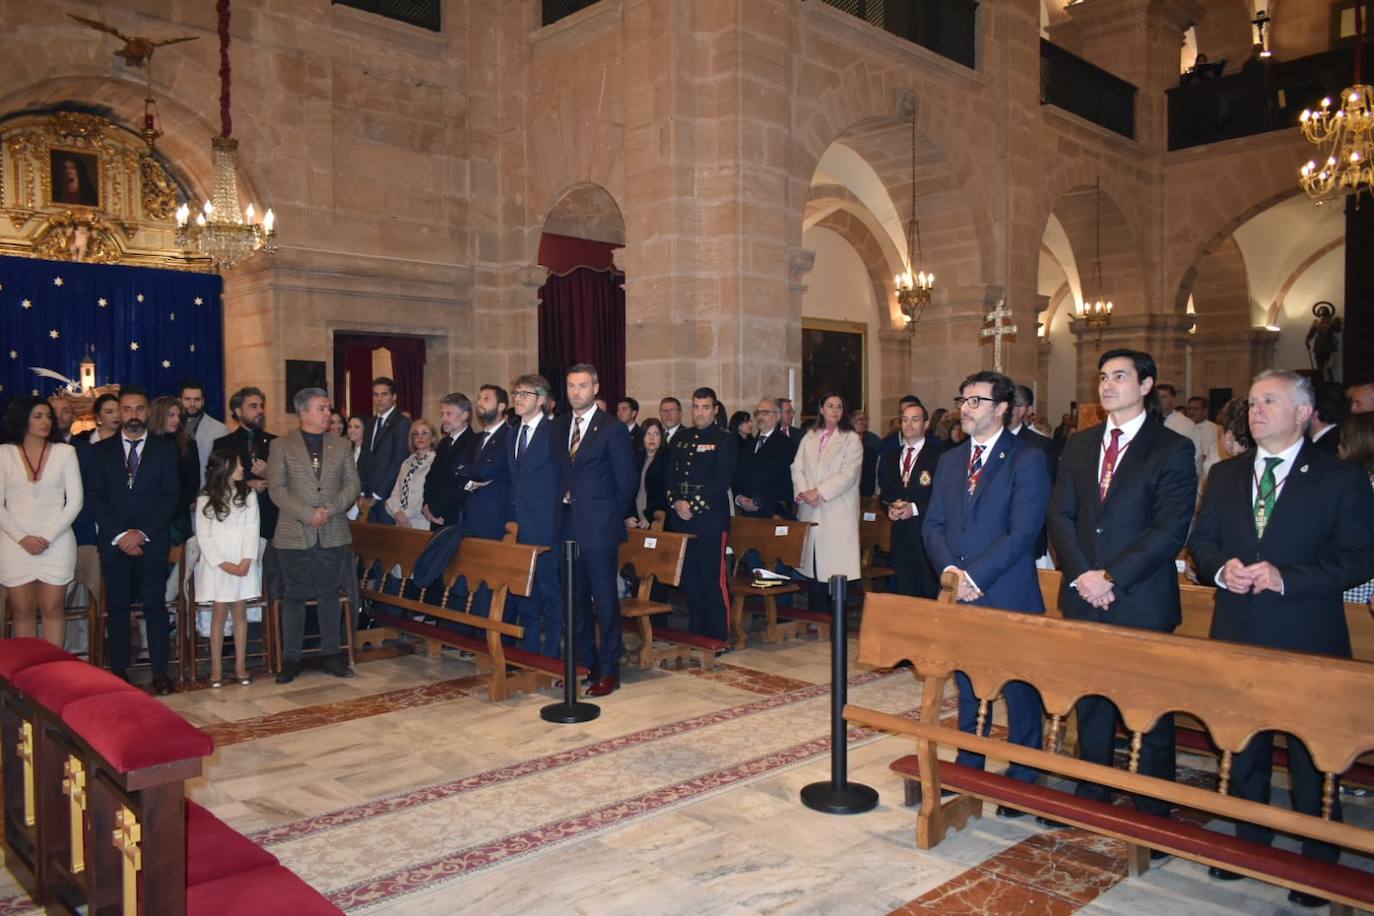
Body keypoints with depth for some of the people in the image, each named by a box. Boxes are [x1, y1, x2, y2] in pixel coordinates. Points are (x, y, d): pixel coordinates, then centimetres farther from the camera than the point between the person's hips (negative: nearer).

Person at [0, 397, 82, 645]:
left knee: (53, 608, 3)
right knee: (22, 610, 5)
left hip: (57, 543, 0)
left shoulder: (65, 452, 2)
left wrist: (48, 537, -9)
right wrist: (23, 538, -10)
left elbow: (75, 501, 0)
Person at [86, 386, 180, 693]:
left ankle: (160, 672, 4)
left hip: (153, 541, -1)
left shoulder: (165, 449, 5)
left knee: (155, 606, 0)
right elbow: (95, 497, 3)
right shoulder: (101, 450, 9)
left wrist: (142, 533, -11)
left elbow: (170, 496, -1)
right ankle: (118, 673, 12)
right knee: (117, 608, 5)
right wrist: (119, 535, -9)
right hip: (114, 542, 1)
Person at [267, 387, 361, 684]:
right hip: (295, 535, -2)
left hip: (333, 534, 3)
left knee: (329, 595, 9)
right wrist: (308, 514, -16)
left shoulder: (340, 446, 10)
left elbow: (353, 484, 5)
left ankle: (331, 654, 17)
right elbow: (277, 488, -7)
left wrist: (331, 509, -11)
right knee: (294, 597, 4)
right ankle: (291, 659, 12)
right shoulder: (281, 446, 1)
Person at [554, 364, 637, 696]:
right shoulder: (559, 426, 11)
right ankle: (586, 663, 24)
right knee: (577, 599, 12)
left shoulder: (613, 428, -6)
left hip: (599, 529, -6)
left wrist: (607, 515, 0)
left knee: (605, 600, -1)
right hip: (569, 526, 6)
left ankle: (609, 671, 7)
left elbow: (625, 483, -3)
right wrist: (564, 501, 6)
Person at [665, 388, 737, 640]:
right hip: (681, 517, 5)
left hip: (711, 518, -5)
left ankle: (718, 636, 4)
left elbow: (722, 481, -9)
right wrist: (676, 502, -5)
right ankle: (696, 634, 22)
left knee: (714, 579, -5)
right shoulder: (680, 439, 16)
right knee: (689, 579, 10)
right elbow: (671, 476, 13)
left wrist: (694, 505, -13)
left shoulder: (725, 439, -1)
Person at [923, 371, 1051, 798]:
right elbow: (933, 525, 8)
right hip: (960, 595, 6)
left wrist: (973, 575, -18)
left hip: (1009, 597, -5)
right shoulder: (950, 461, 12)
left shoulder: (1027, 459, -7)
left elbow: (1022, 532, -15)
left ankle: (1021, 780, 20)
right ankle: (967, 768, 30)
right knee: (968, 687, 17)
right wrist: (950, 569, -10)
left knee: (1020, 692, 6)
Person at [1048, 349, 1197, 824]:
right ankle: (1092, 798, 29)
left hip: (1142, 602, -5)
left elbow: (1170, 530, -12)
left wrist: (1111, 577, -16)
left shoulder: (1173, 449, -4)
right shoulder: (1079, 445, 11)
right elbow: (1061, 515, 6)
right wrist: (1083, 575, -8)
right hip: (1084, 598, 5)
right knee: (1090, 704, 15)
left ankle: (1152, 814, 18)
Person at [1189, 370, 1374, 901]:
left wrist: (1286, 577, -20)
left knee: (1312, 757, 7)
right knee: (1242, 748, 16)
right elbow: (1200, 541, 10)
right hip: (1237, 637, 4)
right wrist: (1221, 568, -11)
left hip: (1307, 642, -4)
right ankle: (1249, 843, 33)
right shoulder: (1225, 475, 9)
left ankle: (1318, 864, 23)